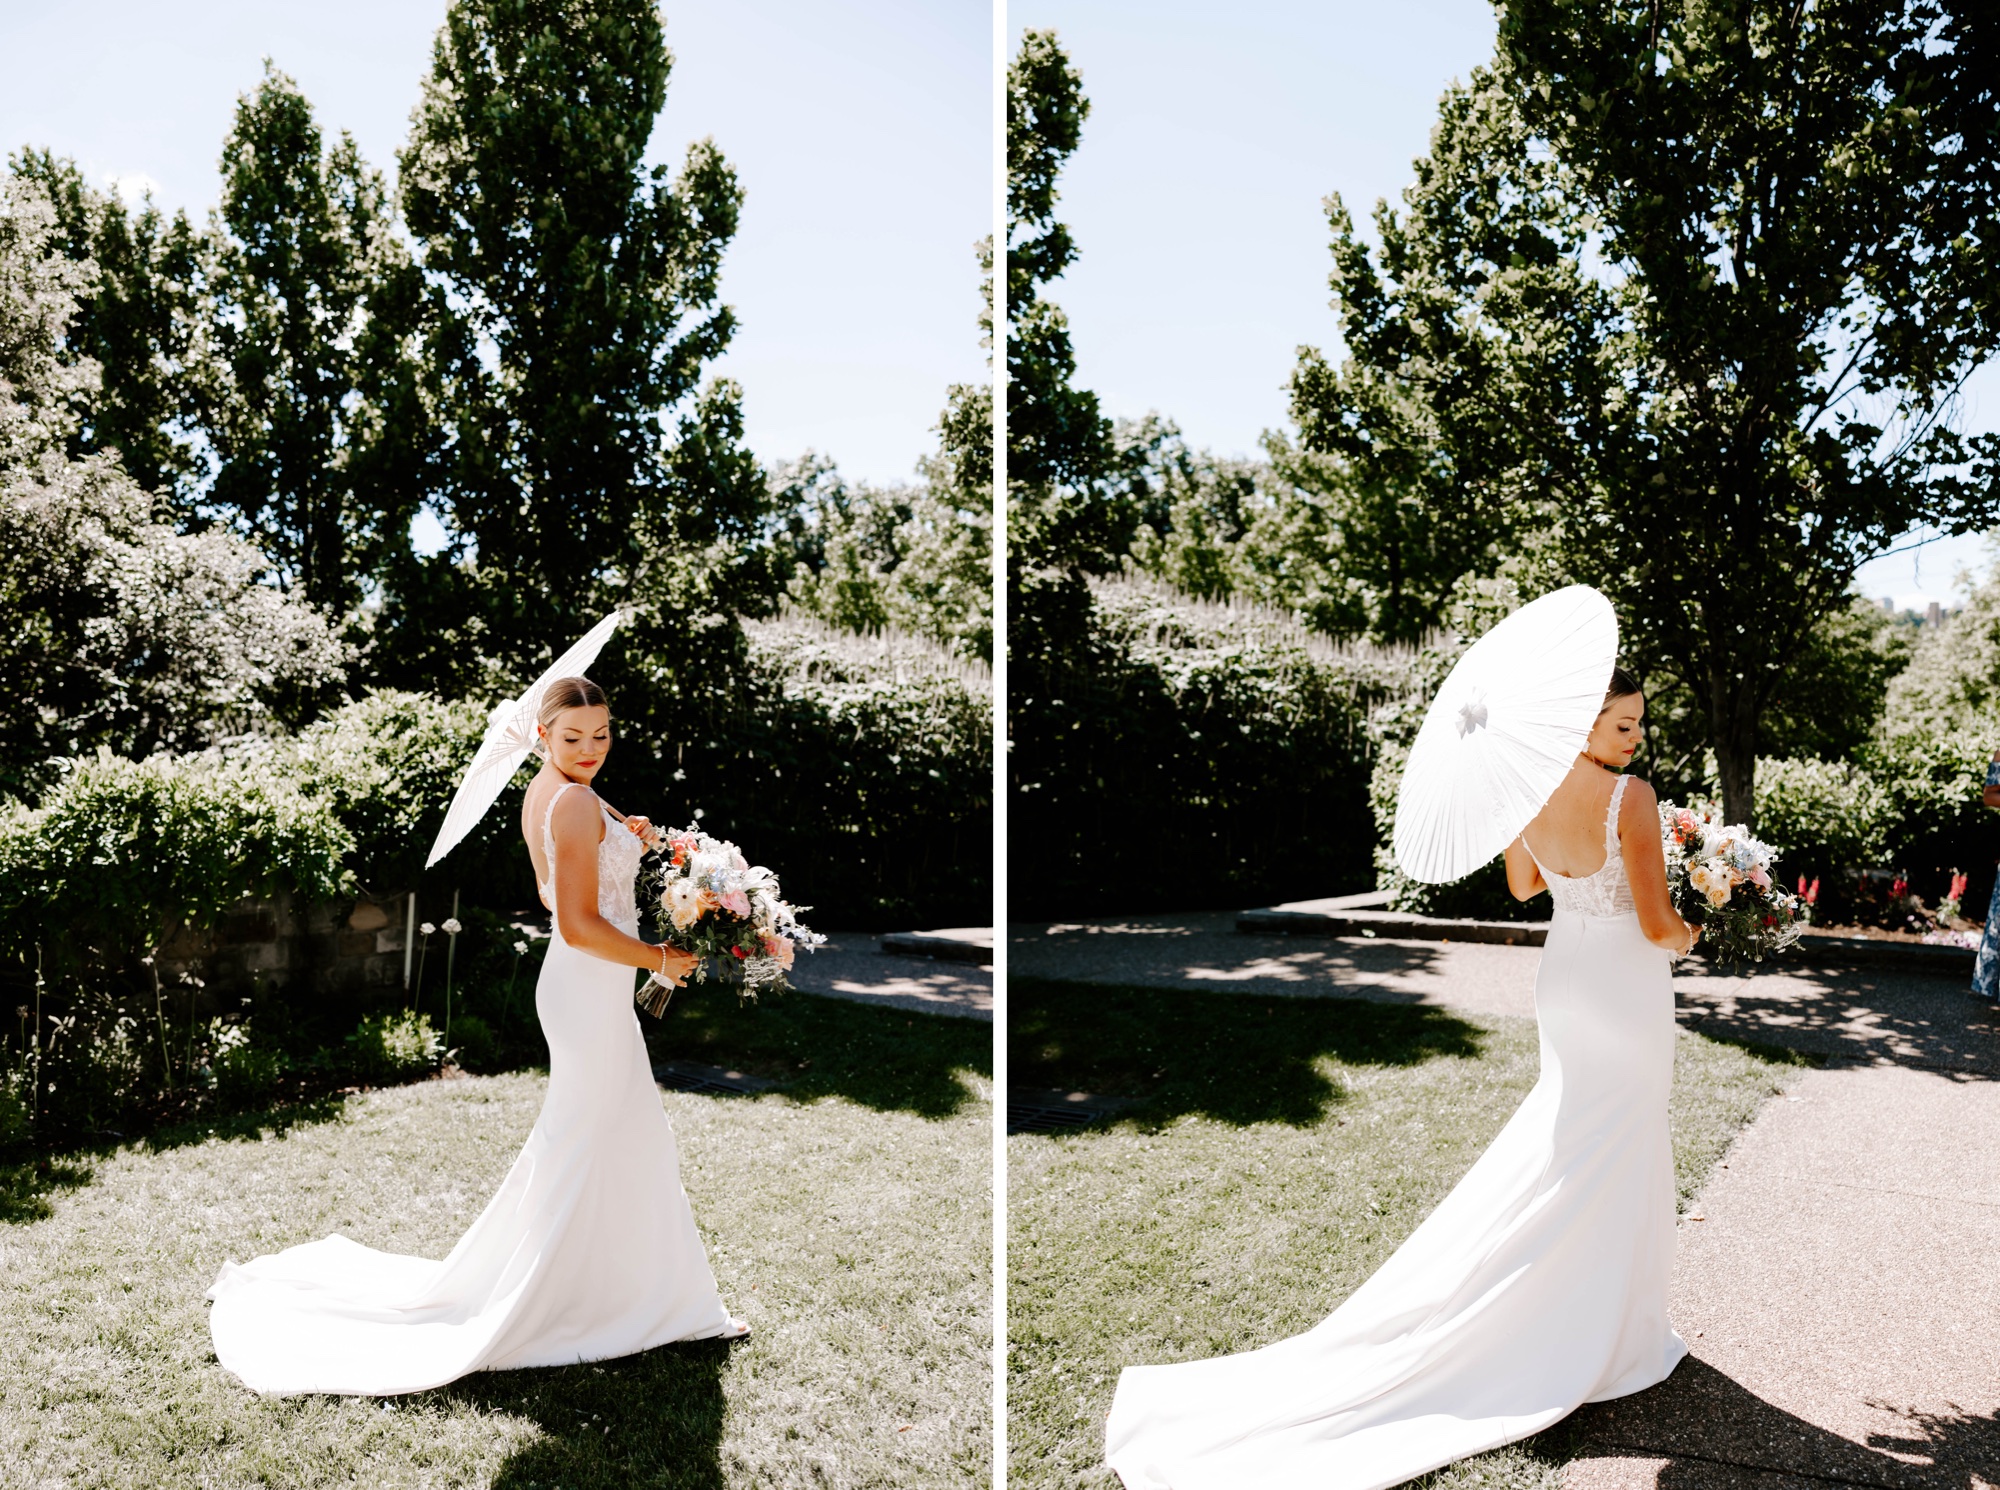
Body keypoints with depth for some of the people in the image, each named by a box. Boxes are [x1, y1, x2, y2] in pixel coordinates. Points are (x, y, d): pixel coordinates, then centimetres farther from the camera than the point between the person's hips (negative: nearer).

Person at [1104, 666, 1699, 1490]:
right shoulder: (1631, 797, -22)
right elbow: (1655, 924, -17)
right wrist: (1685, 936, 5)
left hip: (1561, 974, 6)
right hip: (1625, 984, -6)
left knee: (1563, 1145, 24)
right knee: (1614, 1159, 9)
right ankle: (1604, 1338, 25)